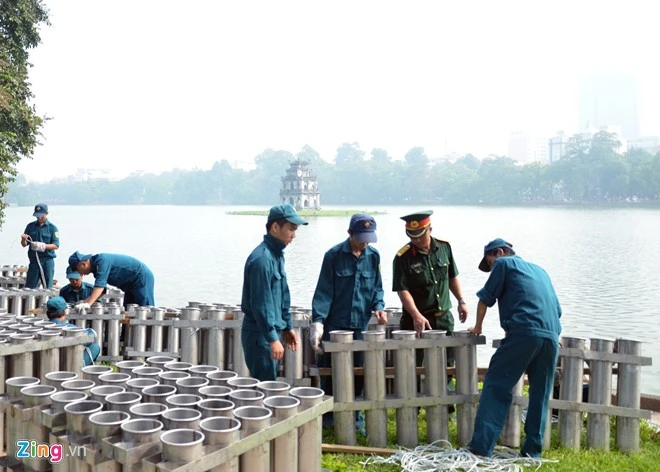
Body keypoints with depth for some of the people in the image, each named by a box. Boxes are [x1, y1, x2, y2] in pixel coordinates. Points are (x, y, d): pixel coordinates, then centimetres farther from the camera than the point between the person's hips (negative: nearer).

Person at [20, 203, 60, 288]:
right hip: (34, 260, 3)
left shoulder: (52, 228, 1)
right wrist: (23, 240, -12)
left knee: (48, 288, 1)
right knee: (29, 287, 1)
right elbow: (24, 245, 11)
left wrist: (43, 246, -21)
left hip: (47, 260, -2)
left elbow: (56, 245, -5)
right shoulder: (30, 226, 9)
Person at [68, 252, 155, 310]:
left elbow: (100, 285, -32)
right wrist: (86, 301, 1)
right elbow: (101, 288, 10)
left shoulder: (102, 261, -23)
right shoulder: (96, 265, 6)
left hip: (142, 278, -10)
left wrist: (88, 303, -38)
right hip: (132, 283, 10)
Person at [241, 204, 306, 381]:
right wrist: (272, 338, -21)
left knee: (267, 382, 16)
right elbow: (261, 303, -22)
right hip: (260, 333, -9)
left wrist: (287, 327, 17)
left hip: (271, 329, 9)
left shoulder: (277, 254, 10)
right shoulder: (262, 258, -20)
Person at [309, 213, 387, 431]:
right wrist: (317, 321, -17)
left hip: (361, 325, 3)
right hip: (335, 325, -3)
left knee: (359, 373, 7)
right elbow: (324, 290, -8)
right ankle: (327, 416, 20)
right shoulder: (334, 255, -7)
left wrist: (378, 306, -6)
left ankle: (353, 415, 23)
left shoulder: (373, 256, 5)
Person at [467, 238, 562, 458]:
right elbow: (557, 309, 31)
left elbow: (486, 297, 15)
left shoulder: (504, 263, 14)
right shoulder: (540, 270, 31)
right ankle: (533, 451, 11)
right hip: (551, 336, 6)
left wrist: (478, 326, 27)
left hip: (523, 332, -6)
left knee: (496, 387, -5)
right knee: (540, 395, 10)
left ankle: (481, 446, -11)